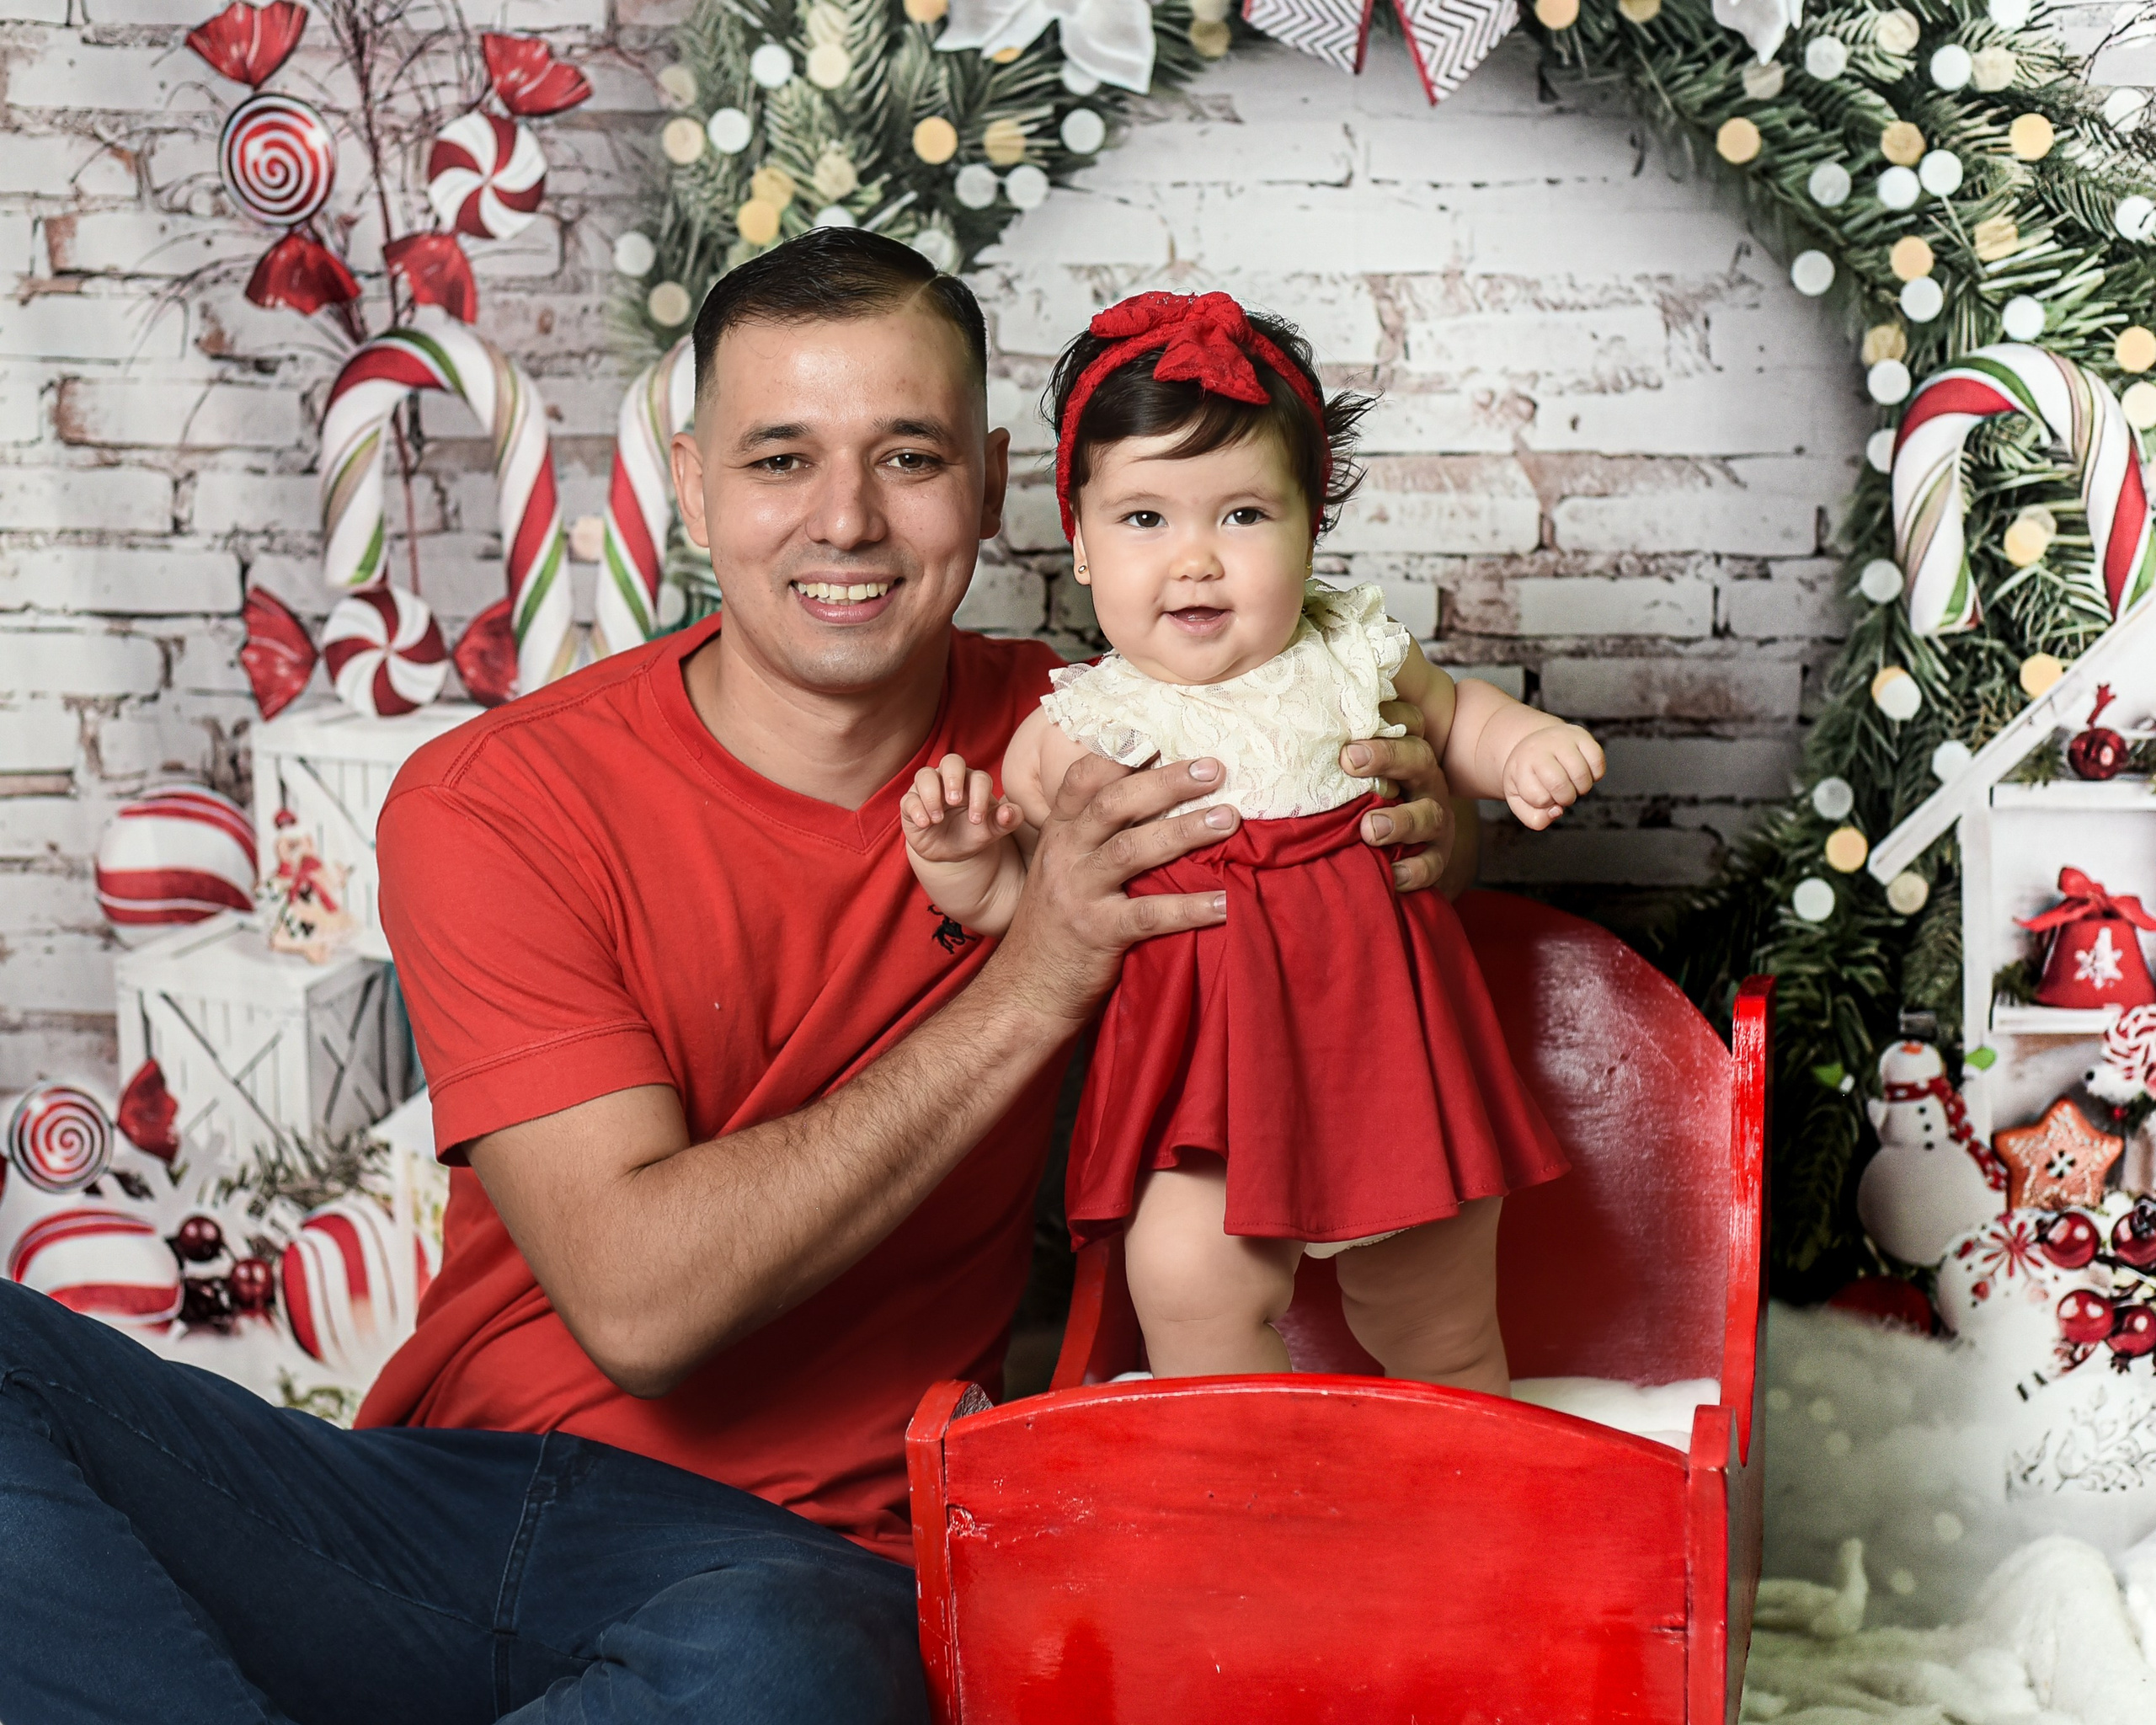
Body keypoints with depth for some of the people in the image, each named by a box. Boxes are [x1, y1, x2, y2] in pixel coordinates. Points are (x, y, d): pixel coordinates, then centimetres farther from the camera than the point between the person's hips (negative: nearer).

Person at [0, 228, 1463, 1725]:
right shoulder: (494, 802, -5)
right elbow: (638, 1297, -14)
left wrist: (1413, 822, -6)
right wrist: (1027, 992, -20)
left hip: (795, 1555, 0)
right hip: (441, 1490, 1)